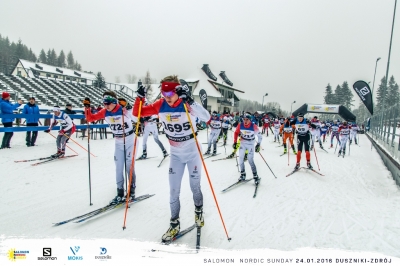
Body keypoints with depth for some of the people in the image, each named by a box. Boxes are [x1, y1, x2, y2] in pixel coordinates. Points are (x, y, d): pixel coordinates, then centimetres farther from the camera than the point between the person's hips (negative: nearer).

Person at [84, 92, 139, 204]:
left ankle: (131, 192, 12)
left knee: (129, 166, -3)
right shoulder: (104, 112, -6)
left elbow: (137, 119, -21)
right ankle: (120, 193, 17)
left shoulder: (124, 110, -22)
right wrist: (87, 108, -14)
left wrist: (139, 125, -41)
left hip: (130, 141, -5)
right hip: (118, 143, 5)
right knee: (118, 168, 6)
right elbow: (90, 118, 0)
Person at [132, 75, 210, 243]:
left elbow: (206, 118, -37)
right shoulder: (161, 105, -8)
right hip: (175, 154, 4)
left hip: (192, 152, -3)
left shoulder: (188, 105, -20)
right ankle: (174, 224, 24)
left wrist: (190, 101, -48)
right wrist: (139, 98, -21)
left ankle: (198, 211, 41)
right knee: (174, 190, 7)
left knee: (195, 187, 12)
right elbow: (138, 113, -3)